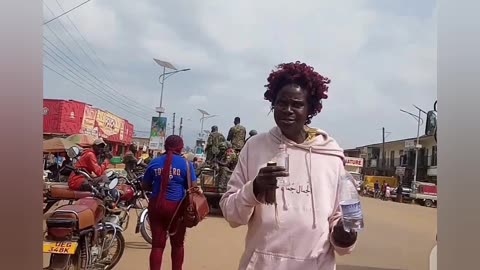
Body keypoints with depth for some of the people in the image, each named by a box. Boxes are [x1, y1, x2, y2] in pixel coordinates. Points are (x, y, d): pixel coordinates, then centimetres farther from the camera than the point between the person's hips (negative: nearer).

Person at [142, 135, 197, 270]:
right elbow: (193, 187, -5)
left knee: (157, 244, 7)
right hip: (176, 207, -2)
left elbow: (145, 185, 12)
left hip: (156, 205, 2)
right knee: (177, 244, 15)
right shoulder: (186, 163, -4)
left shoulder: (155, 162, 4)